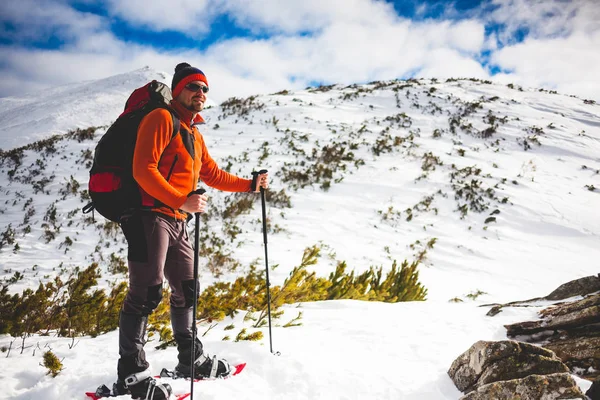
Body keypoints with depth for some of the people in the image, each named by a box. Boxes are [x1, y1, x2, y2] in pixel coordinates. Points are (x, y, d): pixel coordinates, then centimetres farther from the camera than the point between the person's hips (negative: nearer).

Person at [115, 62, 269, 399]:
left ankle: (191, 359, 27)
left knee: (187, 290, 14)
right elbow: (143, 169, -17)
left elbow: (214, 175, 31)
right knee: (147, 293, -10)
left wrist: (251, 185, 31)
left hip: (178, 223, 9)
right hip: (151, 216, -9)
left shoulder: (195, 135, 21)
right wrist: (181, 201, -26)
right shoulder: (161, 119, -6)